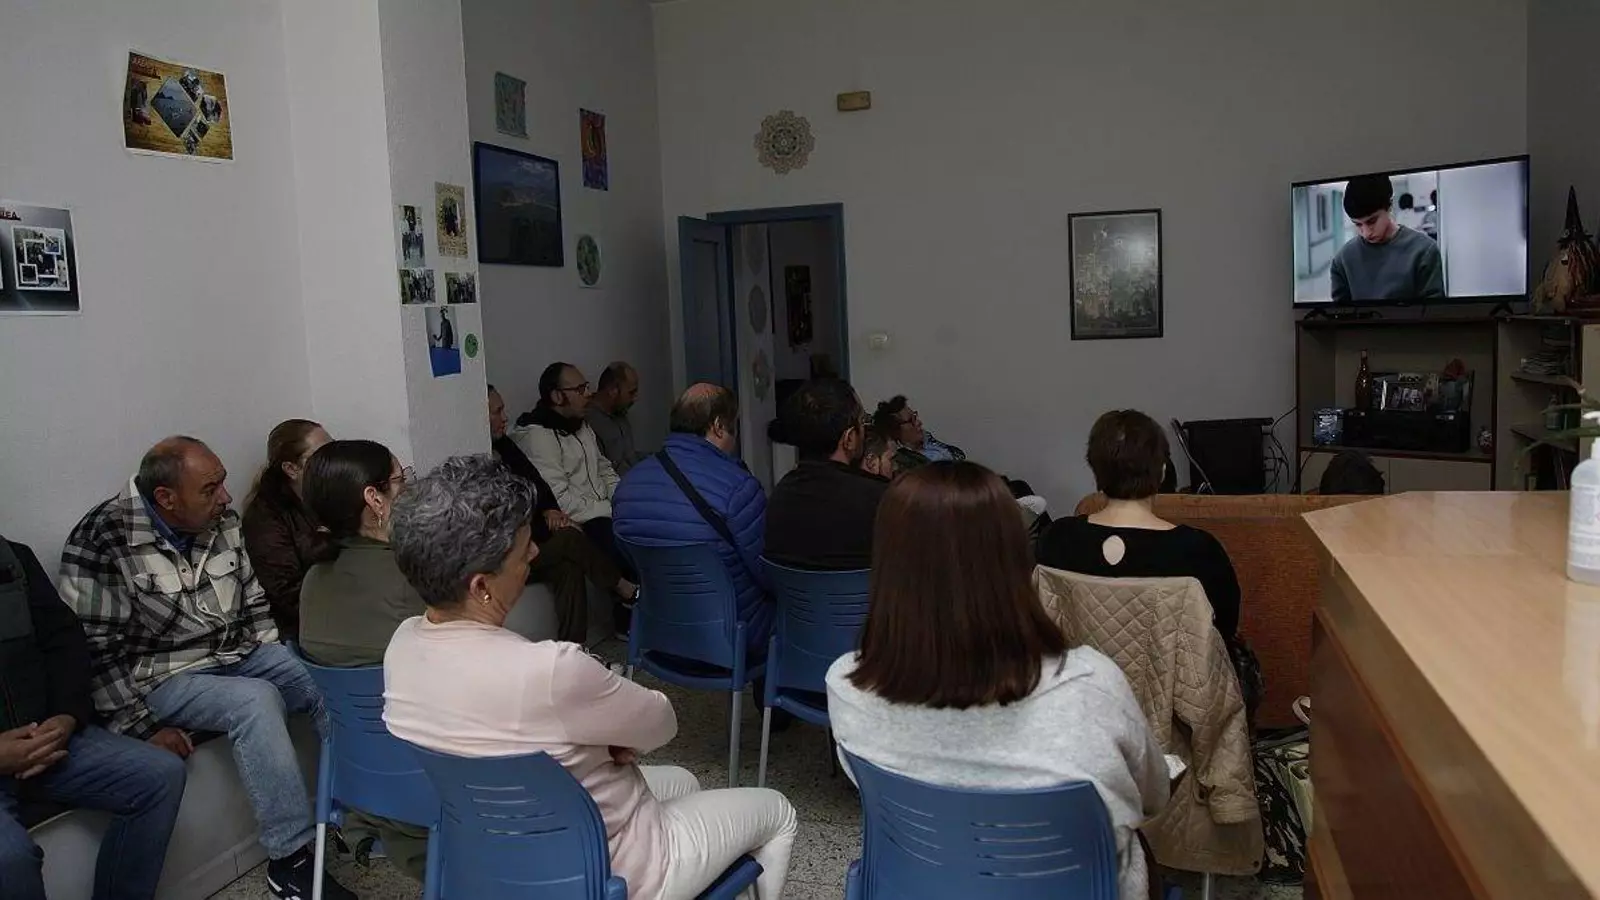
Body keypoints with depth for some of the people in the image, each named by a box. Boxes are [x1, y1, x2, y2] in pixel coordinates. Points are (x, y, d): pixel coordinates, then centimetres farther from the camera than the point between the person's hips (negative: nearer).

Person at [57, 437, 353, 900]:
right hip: (167, 676, -6)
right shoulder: (102, 540, -19)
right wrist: (146, 726, -18)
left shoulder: (221, 523, 0)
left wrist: (280, 663, 3)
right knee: (255, 701, -31)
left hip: (241, 653, 7)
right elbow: (95, 651, -17)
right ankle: (290, 861, -23)